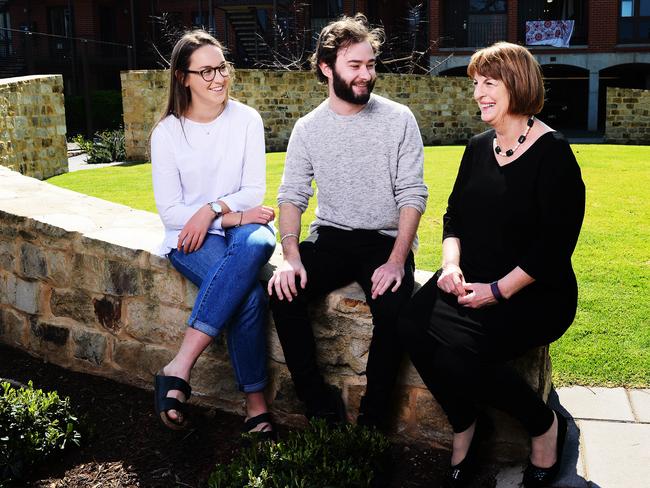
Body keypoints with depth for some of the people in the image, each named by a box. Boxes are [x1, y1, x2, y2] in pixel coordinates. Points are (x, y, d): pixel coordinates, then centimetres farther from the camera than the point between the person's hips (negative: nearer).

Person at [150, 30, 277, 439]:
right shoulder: (167, 133, -1)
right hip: (190, 237, -1)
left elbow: (254, 191, 0)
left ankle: (179, 370, -38)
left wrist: (213, 209, -18)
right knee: (250, 294, -33)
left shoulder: (247, 119, 2)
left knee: (257, 242, -38)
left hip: (242, 224, 2)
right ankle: (256, 404, -21)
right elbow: (170, 212, -5)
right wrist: (233, 216, -16)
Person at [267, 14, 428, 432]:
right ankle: (322, 406, -10)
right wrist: (291, 255, -17)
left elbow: (412, 194, -5)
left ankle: (373, 419, -11)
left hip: (386, 240, -2)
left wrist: (397, 261, -18)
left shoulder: (399, 119, -1)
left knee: (394, 307, -31)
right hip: (330, 240, 2)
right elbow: (292, 196, 2)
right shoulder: (308, 128, 5)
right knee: (284, 292, -25)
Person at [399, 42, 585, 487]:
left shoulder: (553, 154, -10)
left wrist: (498, 291, -19)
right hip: (471, 281, 6)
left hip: (536, 292, -6)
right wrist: (451, 263, -2)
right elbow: (455, 213, 17)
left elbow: (555, 243, -15)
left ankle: (545, 425, 0)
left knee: (458, 350, -28)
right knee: (414, 325, -22)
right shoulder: (479, 147, 12)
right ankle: (465, 426, 0)